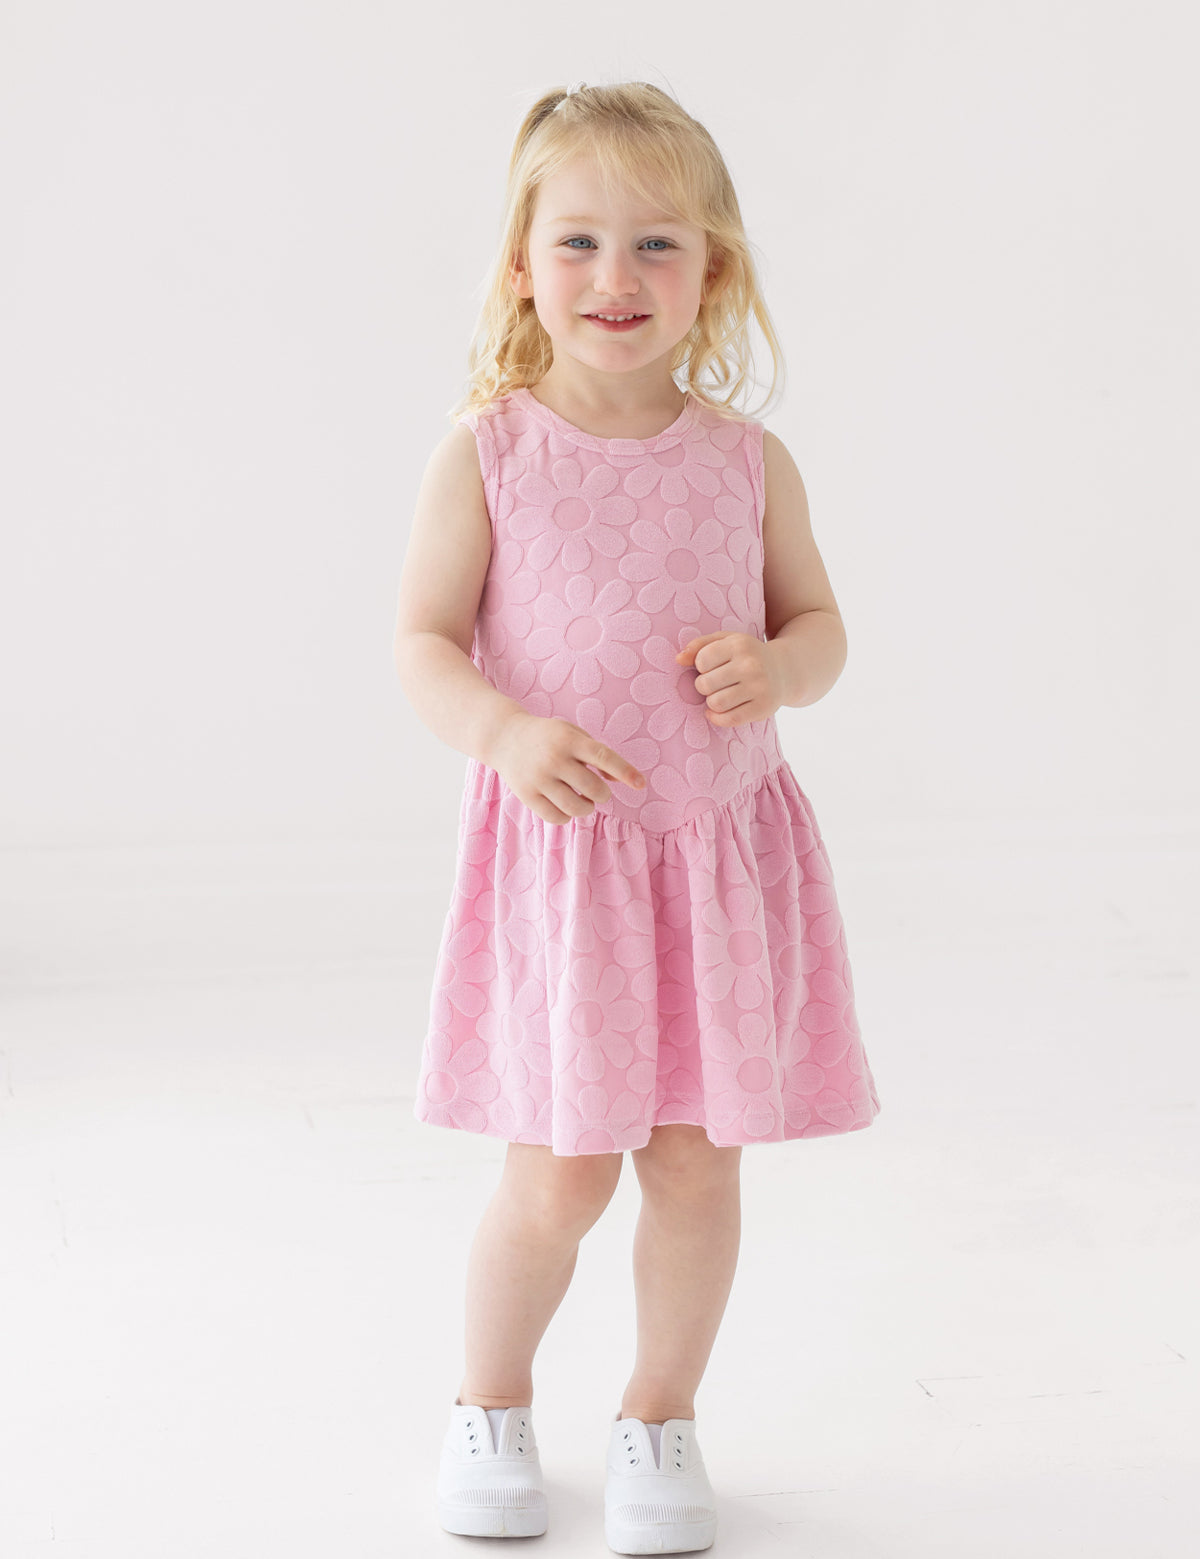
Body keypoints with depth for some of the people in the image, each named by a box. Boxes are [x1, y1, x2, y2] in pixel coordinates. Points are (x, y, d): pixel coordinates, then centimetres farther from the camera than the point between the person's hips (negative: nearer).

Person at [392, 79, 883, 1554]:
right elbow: (423, 642, -5)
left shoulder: (747, 460, 1)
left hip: (727, 851, 3)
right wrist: (506, 731, -24)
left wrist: (775, 669, -13)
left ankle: (660, 1417, 30)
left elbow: (820, 623, 10)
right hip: (557, 854, -2)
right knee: (560, 1178, 2)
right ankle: (490, 1404, 29)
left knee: (697, 1162, 8)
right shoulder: (485, 451, -6)